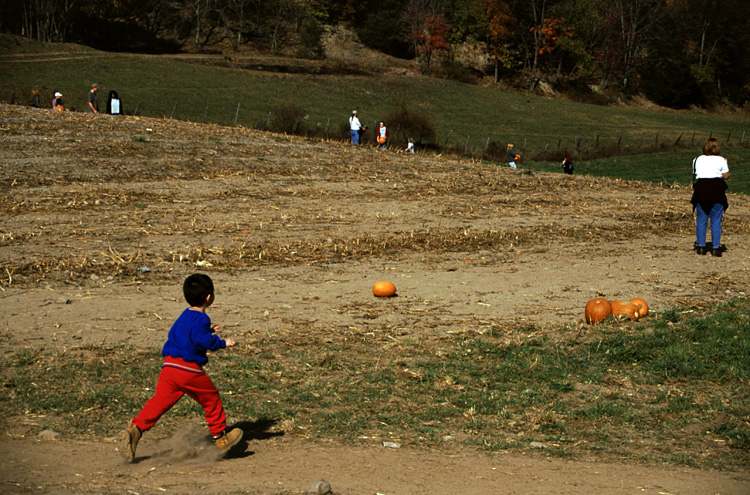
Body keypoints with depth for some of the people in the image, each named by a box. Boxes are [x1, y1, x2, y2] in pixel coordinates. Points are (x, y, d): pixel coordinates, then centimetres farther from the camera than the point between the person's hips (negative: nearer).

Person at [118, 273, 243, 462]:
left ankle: (135, 429, -18)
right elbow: (202, 340, -21)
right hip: (190, 370, -7)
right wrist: (222, 343, -7)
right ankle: (220, 438, 22)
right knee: (211, 399, 12)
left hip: (169, 367, 7)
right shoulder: (201, 319, -10)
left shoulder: (185, 316, 19)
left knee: (159, 402, 1)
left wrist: (208, 332, 35)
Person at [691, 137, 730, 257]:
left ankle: (701, 247, 8)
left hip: (700, 190, 2)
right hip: (717, 190, -2)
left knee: (701, 220, 9)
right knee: (716, 221, 2)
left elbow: (695, 174, 11)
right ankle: (715, 248, 1)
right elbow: (726, 176, 2)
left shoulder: (697, 160, 8)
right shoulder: (721, 160, 0)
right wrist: (726, 165, 17)